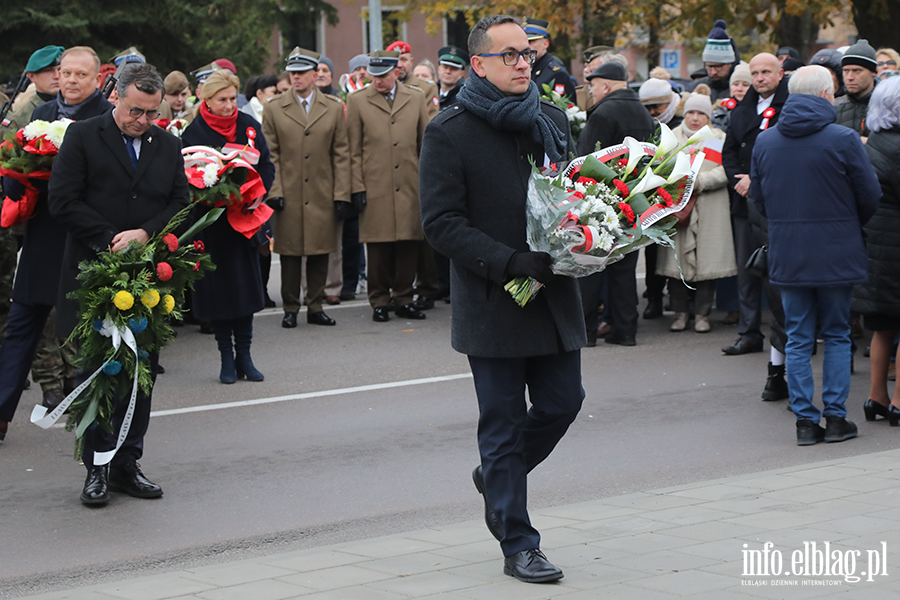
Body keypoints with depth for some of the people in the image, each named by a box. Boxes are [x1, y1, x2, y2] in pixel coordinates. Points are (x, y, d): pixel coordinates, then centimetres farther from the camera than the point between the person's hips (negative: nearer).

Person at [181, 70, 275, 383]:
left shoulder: (249, 125, 3)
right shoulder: (193, 132, -6)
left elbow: (267, 167, 6)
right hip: (212, 222, -3)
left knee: (246, 285, 4)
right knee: (218, 286, 2)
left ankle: (244, 355, 12)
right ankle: (226, 357, 10)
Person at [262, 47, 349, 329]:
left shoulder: (334, 108, 7)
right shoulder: (274, 108, 5)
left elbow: (341, 154, 6)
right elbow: (270, 155, 4)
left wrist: (341, 194, -1)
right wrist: (274, 192, -5)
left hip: (322, 196, 1)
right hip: (289, 195, -1)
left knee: (320, 253, 4)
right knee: (290, 253, 2)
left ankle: (315, 308, 14)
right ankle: (290, 309, 10)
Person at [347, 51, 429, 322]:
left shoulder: (416, 98, 12)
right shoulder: (357, 101, 6)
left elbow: (425, 144, 15)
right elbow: (354, 150, 5)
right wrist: (357, 187, -2)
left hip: (410, 187, 2)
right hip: (375, 188, -2)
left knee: (409, 244, 1)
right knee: (378, 248, -2)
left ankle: (403, 299, 13)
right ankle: (379, 302, 9)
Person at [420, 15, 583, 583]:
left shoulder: (552, 120, 9)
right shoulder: (449, 132, -8)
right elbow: (441, 222, -12)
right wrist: (511, 262, -21)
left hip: (555, 296, 5)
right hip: (493, 302, -5)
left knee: (562, 401, 9)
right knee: (504, 422, 2)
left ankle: (497, 476, 37)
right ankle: (518, 545, 12)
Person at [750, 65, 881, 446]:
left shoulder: (764, 141, 2)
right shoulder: (843, 140, -12)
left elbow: (758, 199, 10)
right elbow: (870, 197, -5)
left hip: (786, 255, 3)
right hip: (836, 254, -3)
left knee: (798, 339, 9)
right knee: (837, 336, 10)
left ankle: (805, 420, 7)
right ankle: (835, 417, 9)